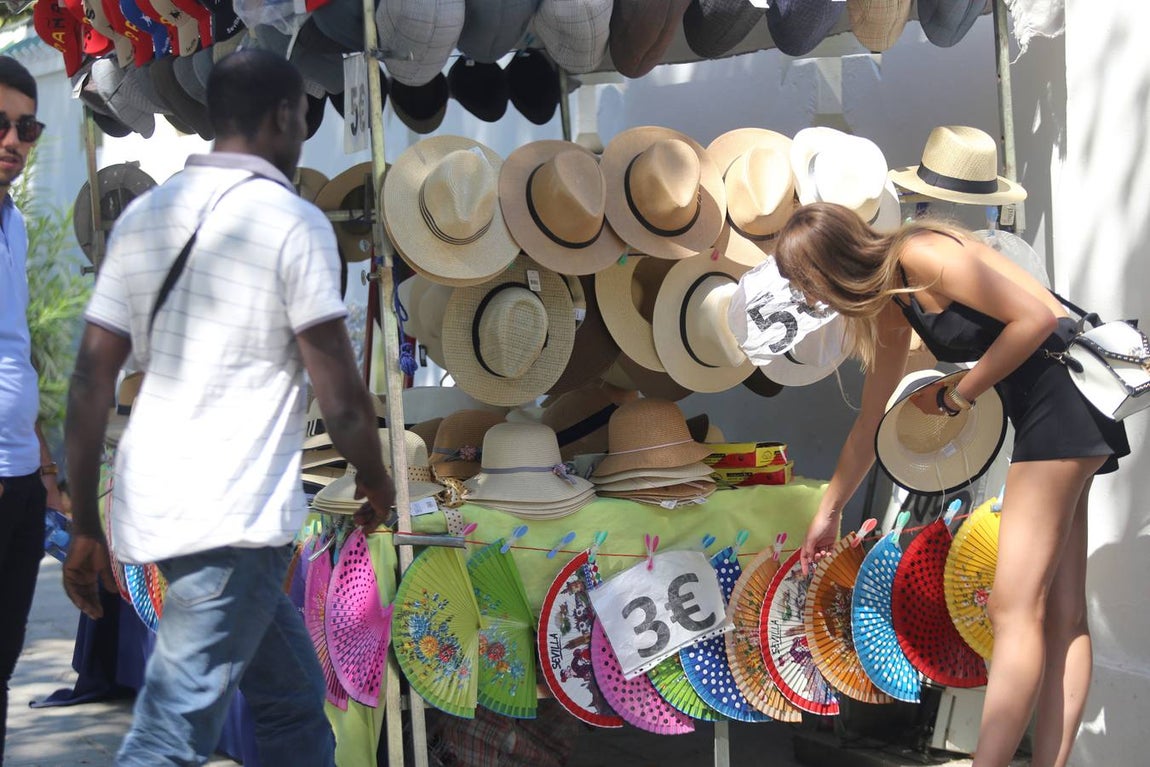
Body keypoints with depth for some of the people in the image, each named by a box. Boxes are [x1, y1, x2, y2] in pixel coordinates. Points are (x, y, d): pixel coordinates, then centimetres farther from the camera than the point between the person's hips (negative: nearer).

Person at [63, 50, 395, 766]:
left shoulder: (145, 215, 10)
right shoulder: (293, 222, -8)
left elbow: (91, 381, 8)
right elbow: (342, 398, -10)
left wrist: (86, 527, 13)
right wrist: (376, 481, 9)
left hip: (152, 508, 8)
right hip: (233, 519, -8)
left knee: (293, 700, 20)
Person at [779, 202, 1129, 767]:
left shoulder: (920, 255, -14)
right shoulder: (889, 308, 14)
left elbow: (1036, 317, -18)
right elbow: (870, 424, 25)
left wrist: (956, 397, -9)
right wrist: (829, 510, 32)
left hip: (1064, 391, -10)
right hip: (1038, 409, 10)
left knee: (1016, 608, -12)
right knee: (1061, 612, 4)